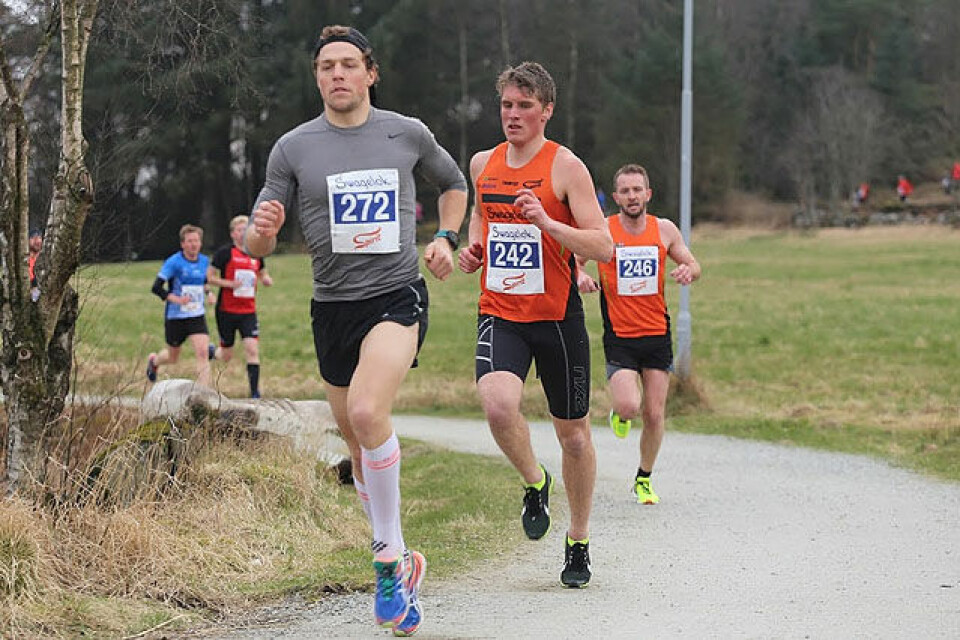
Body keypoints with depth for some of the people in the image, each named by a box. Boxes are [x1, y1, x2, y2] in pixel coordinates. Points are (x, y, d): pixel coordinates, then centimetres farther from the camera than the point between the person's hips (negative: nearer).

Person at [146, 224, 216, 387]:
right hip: (175, 317, -3)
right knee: (173, 358, 14)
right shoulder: (173, 262, -14)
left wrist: (208, 292, 3)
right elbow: (156, 287, -18)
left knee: (203, 353, -17)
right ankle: (154, 360, 50)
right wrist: (176, 299, -31)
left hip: (197, 316, 3)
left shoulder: (205, 261, 4)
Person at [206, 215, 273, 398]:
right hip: (226, 311, -3)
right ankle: (212, 352, 42)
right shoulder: (225, 252, -7)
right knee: (226, 356, 5)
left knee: (252, 349, -12)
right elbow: (209, 276, -6)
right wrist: (229, 284, -19)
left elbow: (263, 275, 23)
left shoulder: (256, 254, 8)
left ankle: (255, 392, -9)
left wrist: (266, 280, -1)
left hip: (248, 311, 3)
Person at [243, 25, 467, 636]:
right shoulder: (293, 148, 1)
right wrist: (263, 232, -23)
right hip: (332, 305, 3)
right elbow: (257, 246, 1)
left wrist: (445, 238, 5)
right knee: (361, 448, 9)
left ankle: (389, 557, -15)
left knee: (368, 413, -27)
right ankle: (400, 562, 27)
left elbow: (454, 183, 22)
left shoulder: (408, 133, 1)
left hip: (398, 295, -3)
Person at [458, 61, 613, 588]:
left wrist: (546, 223, -26)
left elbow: (603, 247, -12)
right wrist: (474, 248, 7)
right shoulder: (483, 164, 7)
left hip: (557, 315, -2)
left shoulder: (566, 167, -7)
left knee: (574, 435, 8)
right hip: (499, 313, 2)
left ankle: (578, 542, 28)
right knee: (497, 403, -27)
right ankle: (534, 483, 3)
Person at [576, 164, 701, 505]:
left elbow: (692, 264, 14)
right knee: (629, 407, -20)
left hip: (657, 335, 3)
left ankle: (644, 479, 24)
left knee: (654, 414, 3)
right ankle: (618, 411, 19)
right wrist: (579, 276, -17)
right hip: (619, 337, -2)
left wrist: (688, 270, -10)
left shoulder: (664, 230, 2)